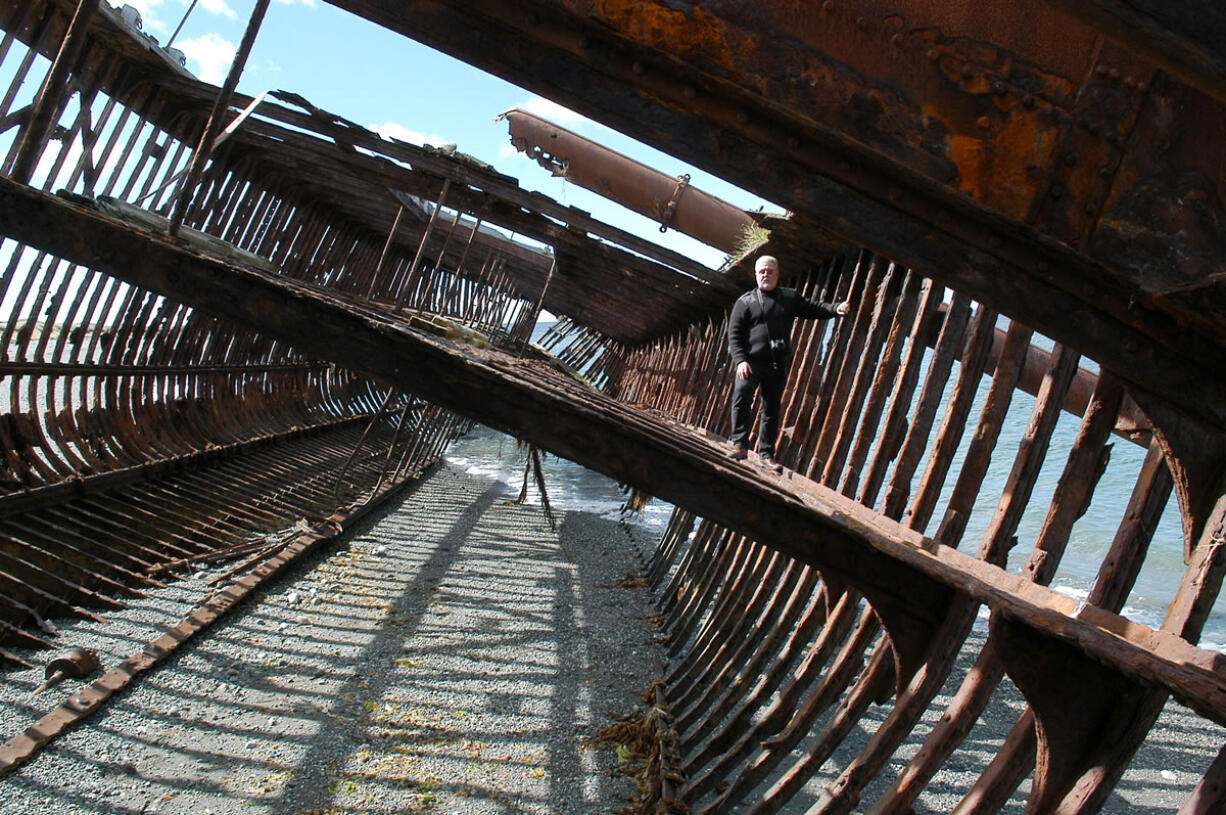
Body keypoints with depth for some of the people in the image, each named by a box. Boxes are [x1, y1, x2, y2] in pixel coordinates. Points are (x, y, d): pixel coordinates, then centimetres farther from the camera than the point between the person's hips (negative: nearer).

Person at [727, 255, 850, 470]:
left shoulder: (790, 297, 14)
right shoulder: (745, 301, 4)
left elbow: (812, 308, 17)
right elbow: (734, 333, -1)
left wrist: (836, 309, -4)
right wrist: (740, 360, -14)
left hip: (778, 365, 3)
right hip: (751, 362, -3)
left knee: (772, 409, 5)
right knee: (741, 398, -20)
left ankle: (766, 454, 13)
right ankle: (740, 445, -12)